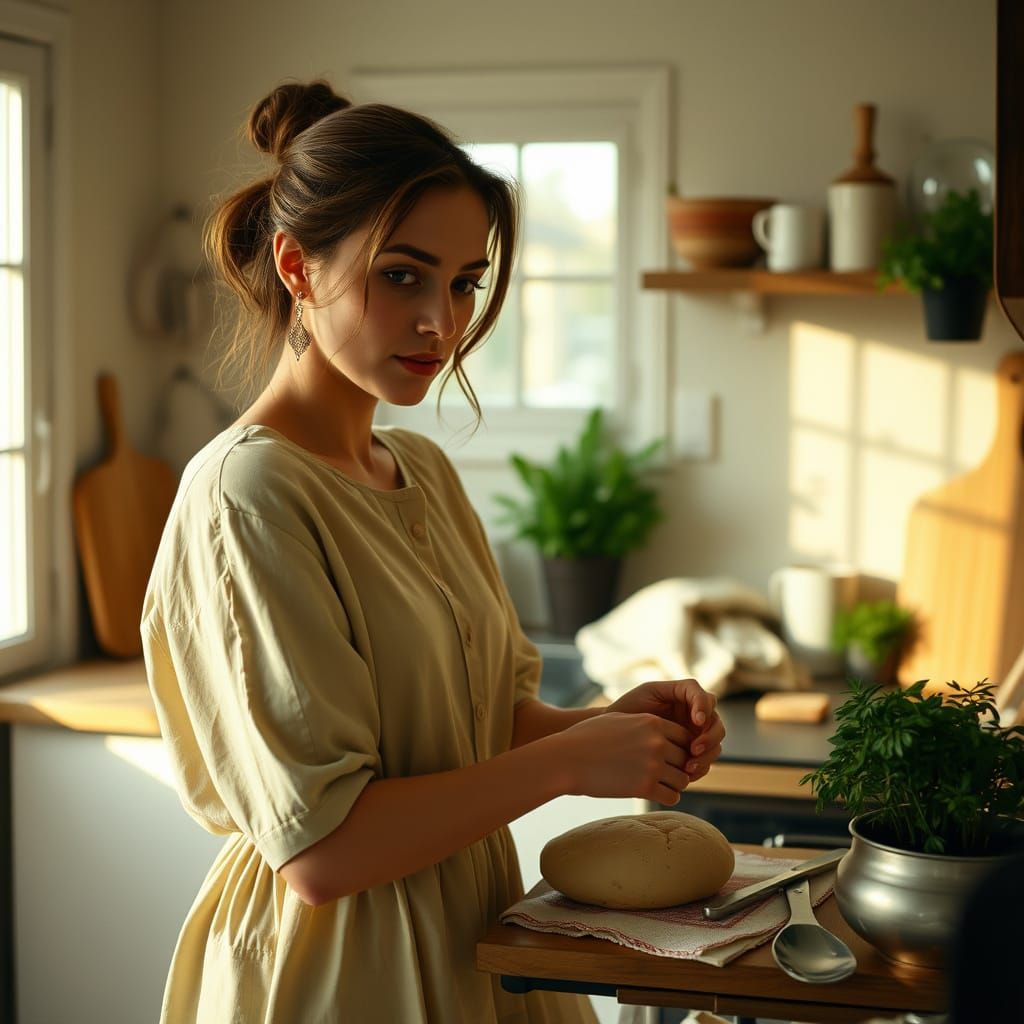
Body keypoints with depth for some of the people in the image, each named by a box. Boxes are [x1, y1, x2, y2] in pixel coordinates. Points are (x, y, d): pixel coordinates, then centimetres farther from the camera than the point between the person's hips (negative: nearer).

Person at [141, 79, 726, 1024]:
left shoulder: (424, 470, 5)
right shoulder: (248, 493, -20)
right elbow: (319, 848, -23)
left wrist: (610, 721, -8)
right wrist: (569, 760, -19)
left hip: (468, 941, 8)